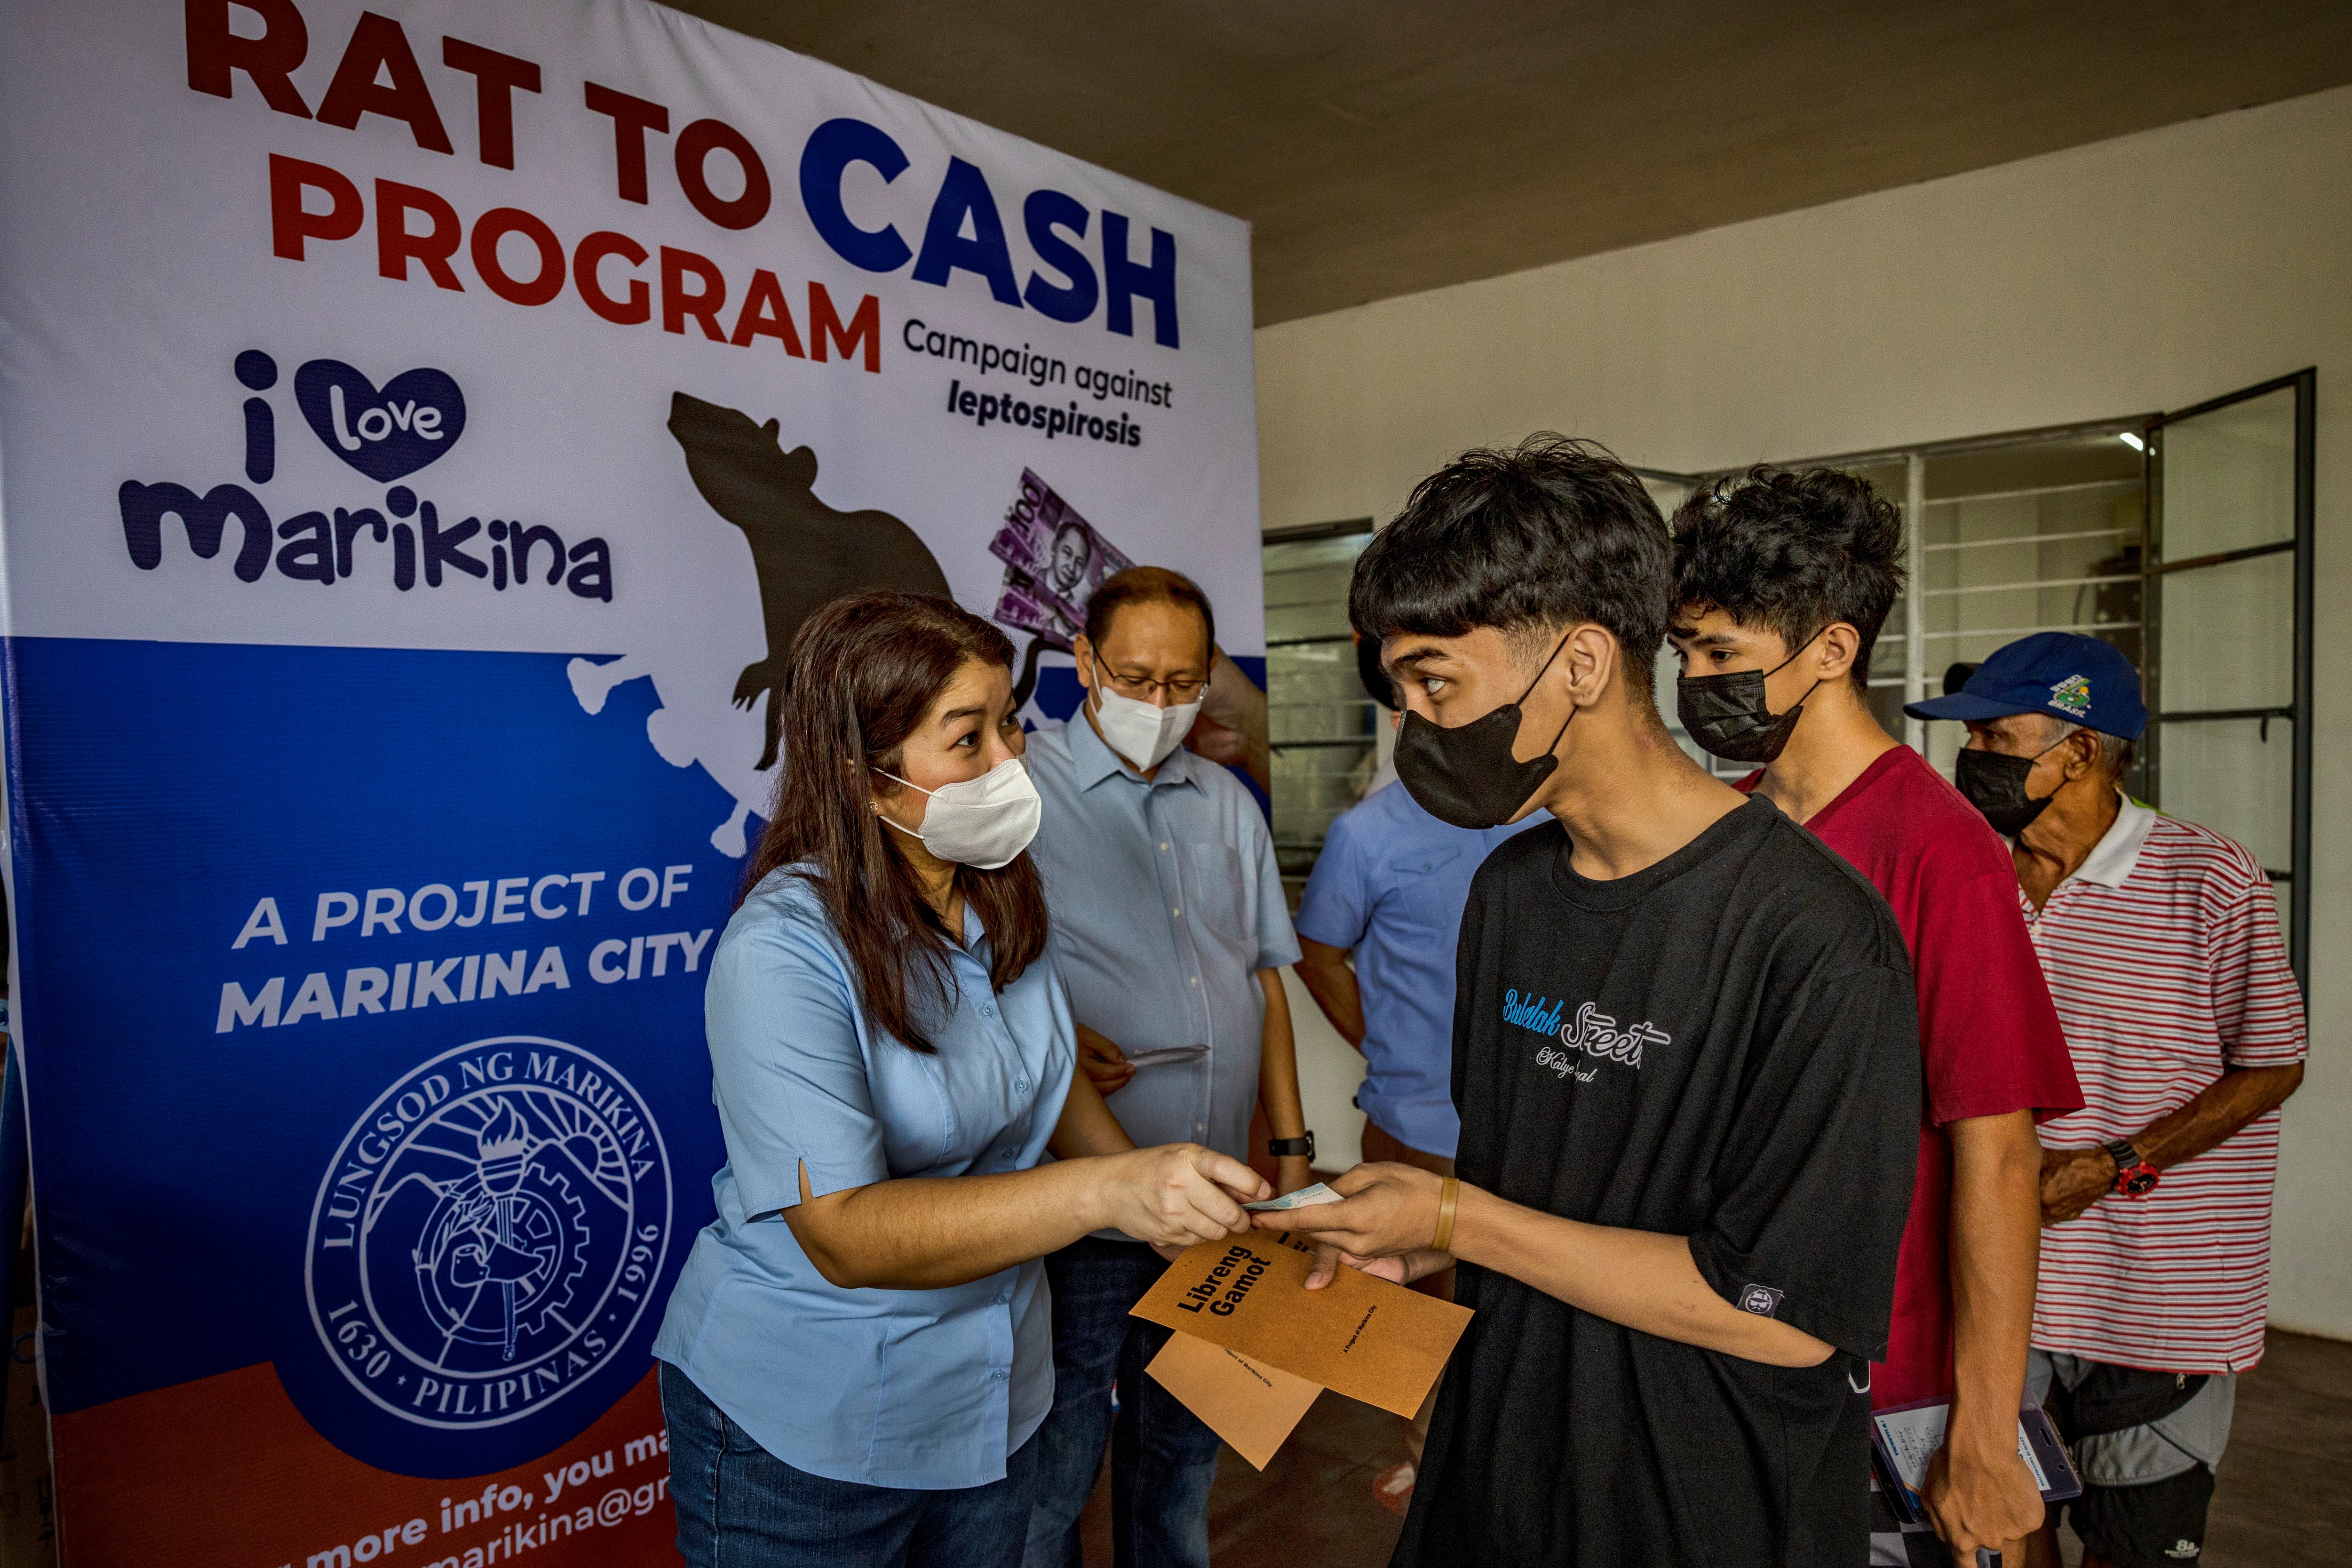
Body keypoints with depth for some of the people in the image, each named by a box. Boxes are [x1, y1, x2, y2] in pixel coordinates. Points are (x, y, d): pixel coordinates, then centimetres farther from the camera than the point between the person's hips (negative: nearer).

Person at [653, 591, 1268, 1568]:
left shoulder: (1002, 897, -4)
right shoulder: (784, 949, -26)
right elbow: (845, 1234, -31)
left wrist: (1157, 1195, -3)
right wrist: (1105, 1194, -40)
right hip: (801, 1434, -6)